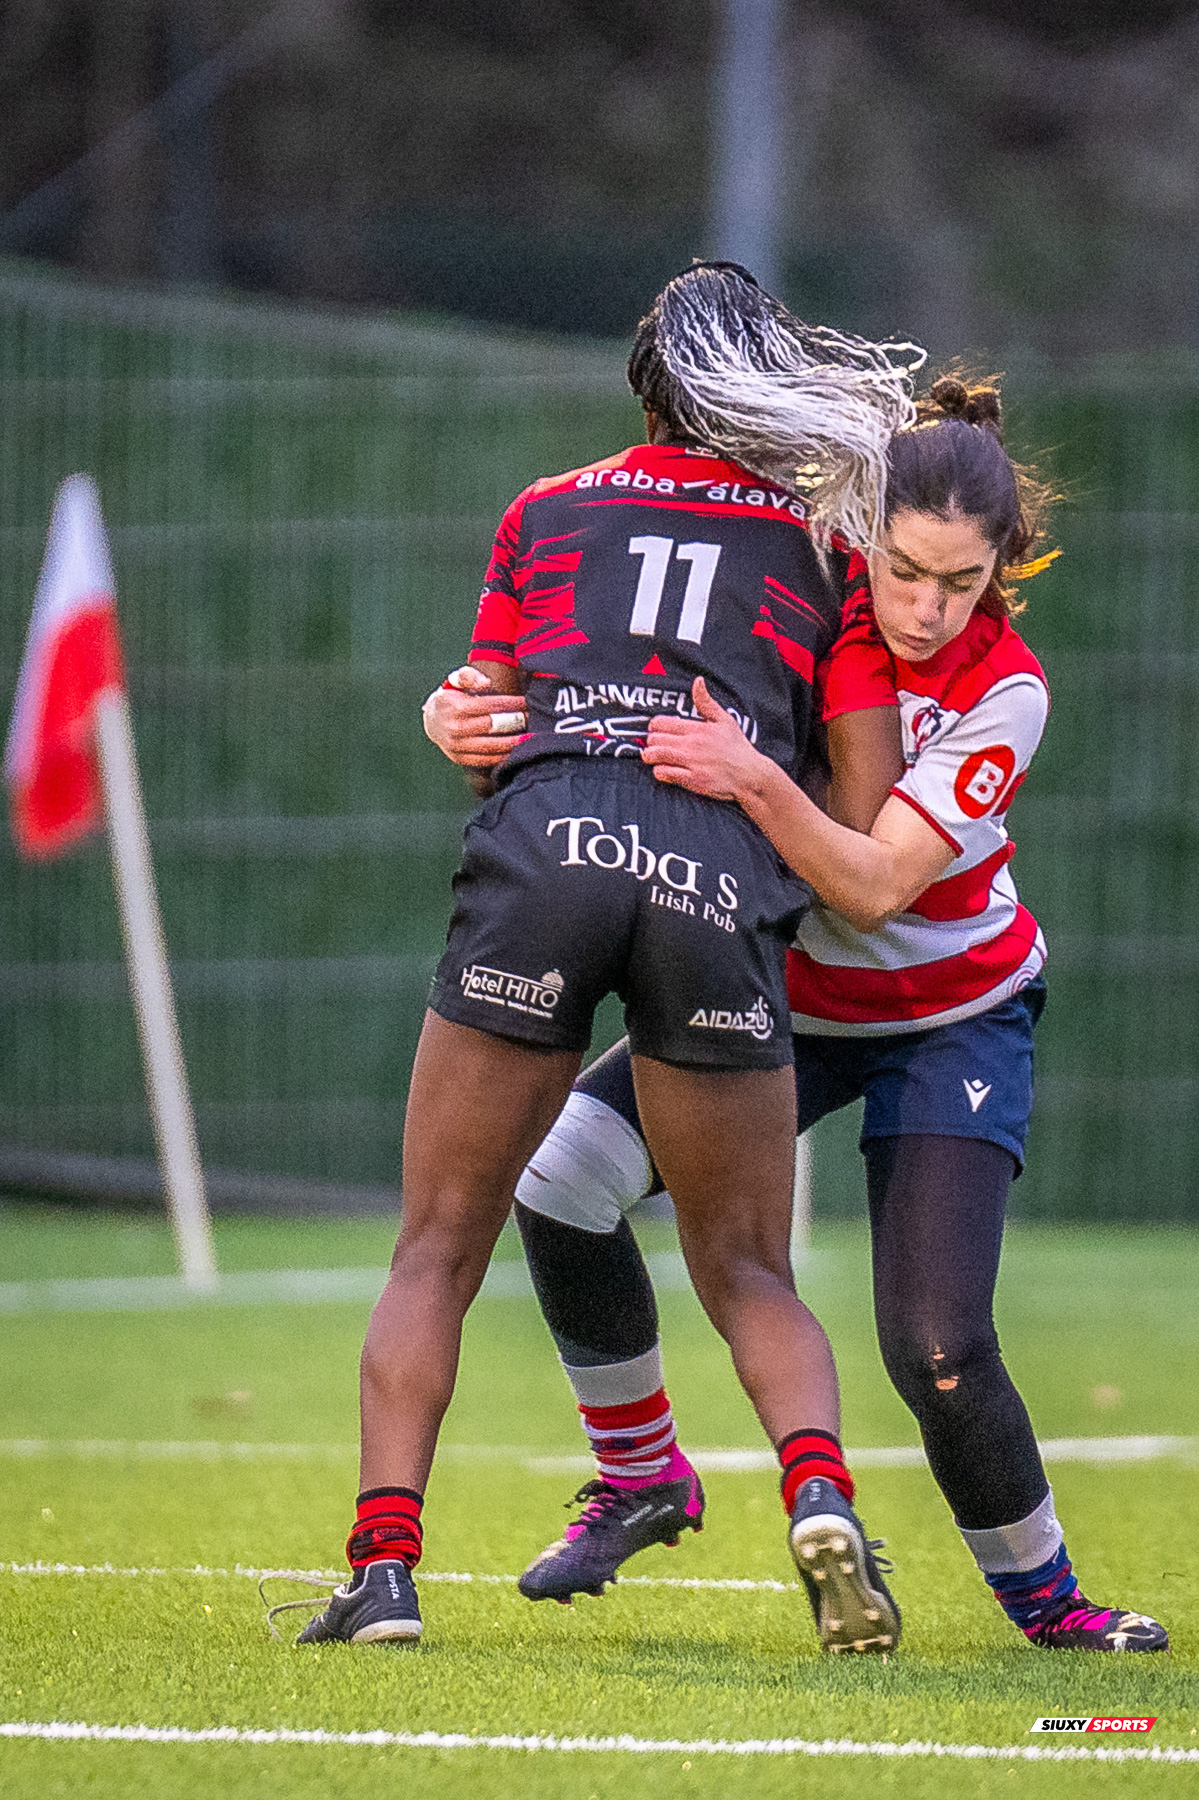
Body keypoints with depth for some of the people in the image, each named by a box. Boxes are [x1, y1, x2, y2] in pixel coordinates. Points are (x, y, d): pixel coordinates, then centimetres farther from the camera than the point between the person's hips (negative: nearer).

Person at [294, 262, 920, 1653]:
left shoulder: (546, 512, 24)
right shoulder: (821, 535, 22)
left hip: (543, 844, 0)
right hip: (724, 880, 0)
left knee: (437, 1252, 10)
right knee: (749, 1275, 13)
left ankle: (383, 1568, -3)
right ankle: (822, 1493, -14)